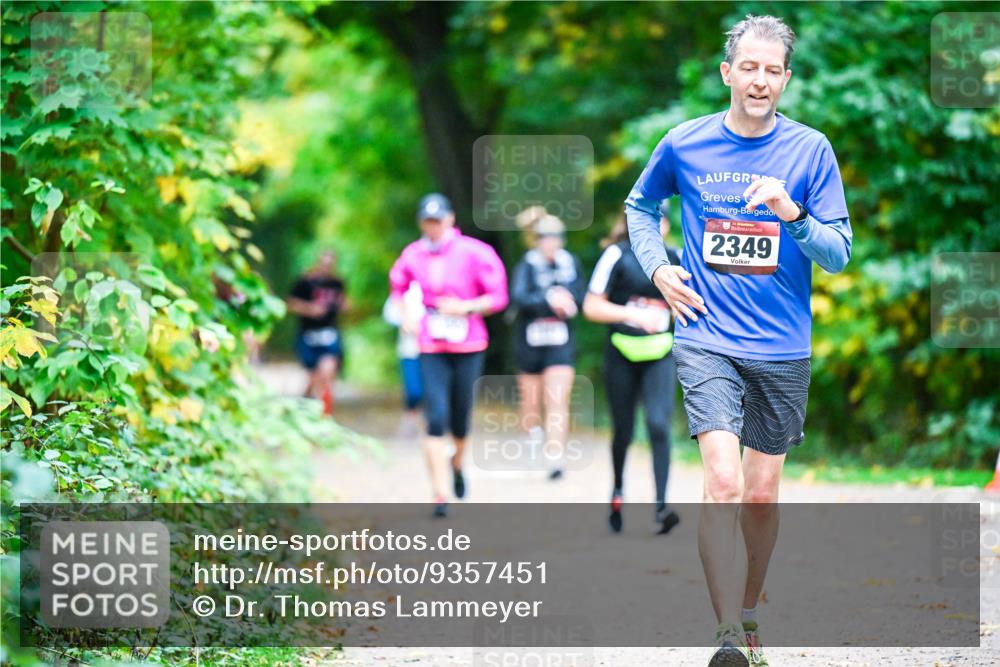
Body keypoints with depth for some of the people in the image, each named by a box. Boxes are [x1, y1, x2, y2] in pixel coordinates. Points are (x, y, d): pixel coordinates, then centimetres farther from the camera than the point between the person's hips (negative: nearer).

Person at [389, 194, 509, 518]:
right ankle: (441, 495, -12)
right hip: (431, 348, 1)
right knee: (436, 419, -11)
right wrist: (407, 315, 9)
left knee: (460, 418, 9)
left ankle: (457, 464, 43)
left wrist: (465, 307, -18)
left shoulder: (474, 253, -8)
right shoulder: (413, 255, 2)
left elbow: (498, 297, -5)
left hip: (468, 347, -1)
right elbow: (398, 284, 23)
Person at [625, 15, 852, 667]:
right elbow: (640, 205, 22)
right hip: (708, 341, -1)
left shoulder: (810, 149, 0)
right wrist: (656, 266, 6)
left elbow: (839, 253, -2)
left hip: (783, 350, 2)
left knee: (763, 496, 9)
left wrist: (792, 214, -20)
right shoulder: (685, 144, 1)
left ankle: (749, 613, 32)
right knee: (724, 483, -18)